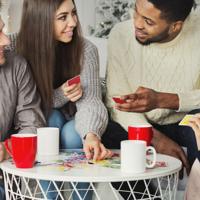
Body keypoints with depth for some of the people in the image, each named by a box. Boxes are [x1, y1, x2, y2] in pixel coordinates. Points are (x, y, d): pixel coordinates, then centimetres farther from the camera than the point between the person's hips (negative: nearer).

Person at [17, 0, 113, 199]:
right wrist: (59, 95, -31)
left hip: (73, 123, 0)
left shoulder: (85, 49, -21)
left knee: (73, 135, -32)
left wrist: (91, 135, -52)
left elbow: (90, 101, -31)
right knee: (52, 118, -31)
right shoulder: (20, 49, -21)